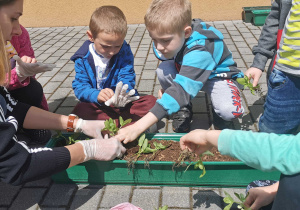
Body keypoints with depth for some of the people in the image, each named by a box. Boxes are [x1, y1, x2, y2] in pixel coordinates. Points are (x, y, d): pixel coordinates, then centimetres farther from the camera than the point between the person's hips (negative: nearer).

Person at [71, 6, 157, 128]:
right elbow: (80, 86, -11)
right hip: (97, 107, -1)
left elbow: (127, 79, -10)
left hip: (122, 105, 1)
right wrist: (96, 95, -33)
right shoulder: (83, 58, -5)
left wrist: (120, 95, -33)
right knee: (80, 110, -31)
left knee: (151, 101, -22)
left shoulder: (124, 52, -2)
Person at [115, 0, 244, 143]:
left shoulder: (199, 50, -41)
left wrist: (139, 126, -57)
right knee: (163, 70, -27)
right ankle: (183, 109, -4)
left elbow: (181, 89, -50)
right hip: (186, 71, 5)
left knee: (230, 112, -34)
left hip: (216, 74, -5)